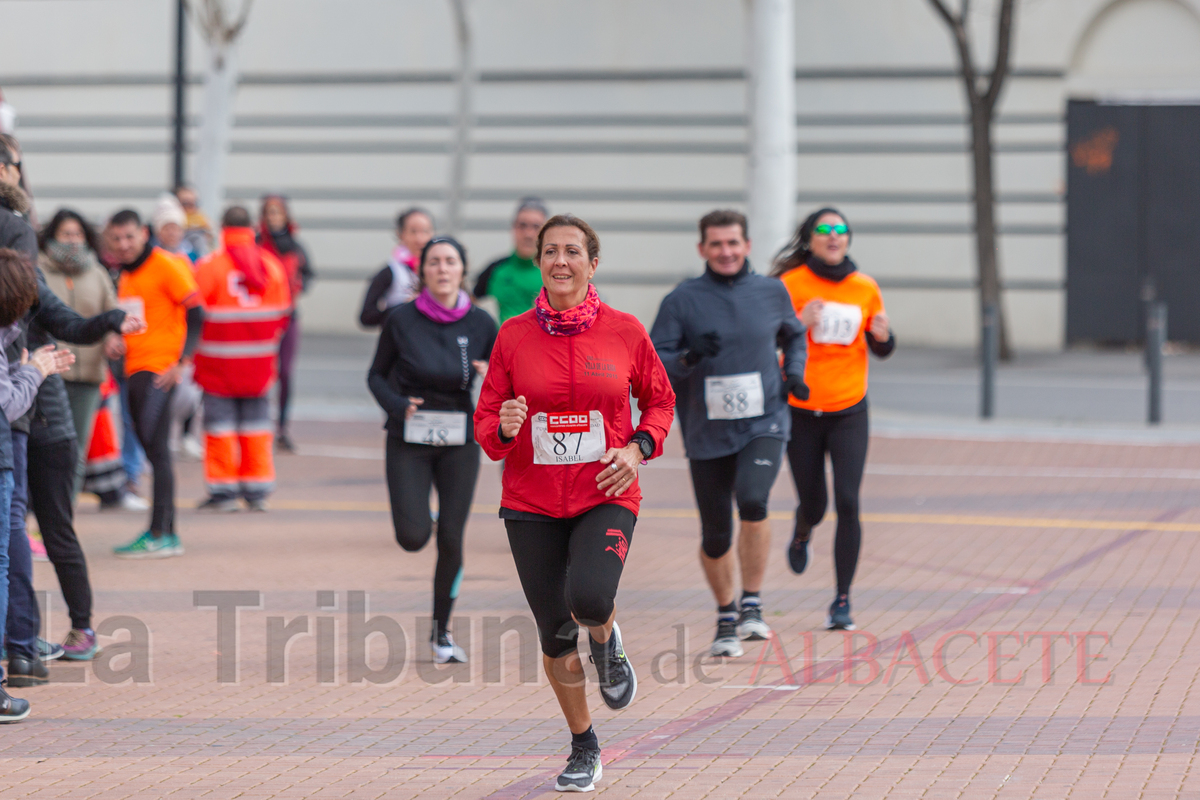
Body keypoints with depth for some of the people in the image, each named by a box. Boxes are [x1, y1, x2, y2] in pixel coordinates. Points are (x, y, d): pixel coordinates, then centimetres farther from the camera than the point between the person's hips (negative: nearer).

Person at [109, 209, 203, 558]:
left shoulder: (165, 265, -8)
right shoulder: (126, 274, 17)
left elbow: (196, 315, -12)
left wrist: (181, 362, -18)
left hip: (160, 369, -8)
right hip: (135, 369, 8)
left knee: (155, 447, -12)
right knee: (153, 450, 9)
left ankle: (159, 534, -12)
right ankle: (168, 533, 12)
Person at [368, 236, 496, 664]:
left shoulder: (480, 323, -3)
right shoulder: (402, 320, -7)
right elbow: (377, 376, 3)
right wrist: (397, 404, -16)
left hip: (459, 441, 1)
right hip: (409, 440, -1)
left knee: (451, 539, 1)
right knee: (413, 537, -12)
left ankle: (442, 631, 17)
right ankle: (417, 514, 26)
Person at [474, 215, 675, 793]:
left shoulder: (624, 331, -3)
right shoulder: (513, 336, -1)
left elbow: (660, 400, 11)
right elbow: (486, 421, 4)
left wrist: (638, 448, -7)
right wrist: (504, 428, -19)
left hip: (605, 497, -2)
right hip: (532, 504, 2)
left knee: (589, 599, -29)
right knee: (555, 637, 7)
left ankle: (607, 640, 9)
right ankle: (584, 750, 29)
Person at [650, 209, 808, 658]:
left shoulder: (772, 293, 5)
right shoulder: (682, 301, -3)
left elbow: (794, 335, 24)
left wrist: (794, 372, 5)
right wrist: (689, 357, -24)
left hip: (764, 423, 0)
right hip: (707, 432, 0)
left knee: (753, 501, -26)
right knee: (715, 536, 6)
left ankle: (752, 603, -12)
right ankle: (726, 616, 30)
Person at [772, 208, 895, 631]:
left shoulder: (866, 289, 3)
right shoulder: (790, 284, -6)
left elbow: (880, 349, 14)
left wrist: (883, 335, -9)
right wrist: (800, 323, -24)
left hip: (849, 411, 1)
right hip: (801, 411, -1)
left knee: (848, 503, -11)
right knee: (813, 504, 8)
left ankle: (842, 600, -3)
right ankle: (802, 533, 47)